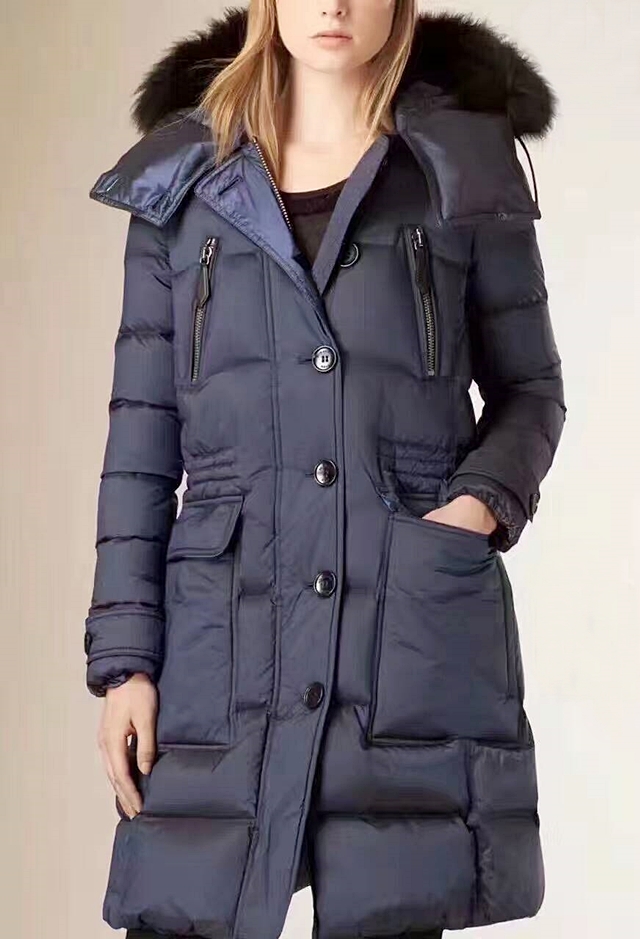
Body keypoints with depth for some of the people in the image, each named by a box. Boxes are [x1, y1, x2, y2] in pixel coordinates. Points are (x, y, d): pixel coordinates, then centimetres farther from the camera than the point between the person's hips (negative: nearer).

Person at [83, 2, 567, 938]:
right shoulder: (183, 179, 9)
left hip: (417, 634, -1)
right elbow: (142, 434, 7)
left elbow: (530, 387, 14)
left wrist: (487, 500, -8)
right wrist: (124, 654, 1)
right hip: (226, 635, 1)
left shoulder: (466, 166, 6)